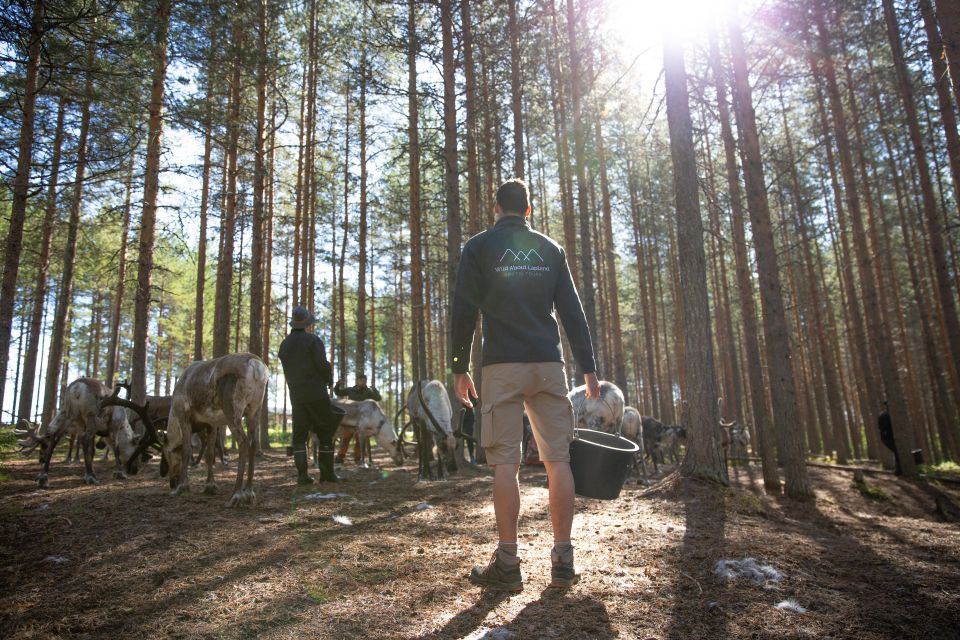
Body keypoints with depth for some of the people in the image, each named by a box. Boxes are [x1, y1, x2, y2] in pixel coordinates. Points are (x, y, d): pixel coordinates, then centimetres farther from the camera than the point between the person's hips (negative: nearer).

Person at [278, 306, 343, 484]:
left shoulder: (284, 345, 13)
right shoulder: (313, 340, -6)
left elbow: (288, 370, 15)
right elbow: (323, 365, -14)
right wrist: (329, 380, 4)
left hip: (296, 396, 5)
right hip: (317, 393, -5)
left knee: (299, 436, 6)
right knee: (326, 433, 3)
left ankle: (302, 474, -2)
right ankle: (327, 473, 4)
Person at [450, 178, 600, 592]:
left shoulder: (479, 246, 6)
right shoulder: (550, 249, 14)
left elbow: (463, 312, -1)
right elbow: (572, 312, 8)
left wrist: (459, 369, 3)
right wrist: (588, 367, 9)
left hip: (502, 366, -2)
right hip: (549, 364, 3)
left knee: (505, 463, -1)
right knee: (558, 460, 4)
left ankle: (507, 566, 1)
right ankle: (563, 563, 9)